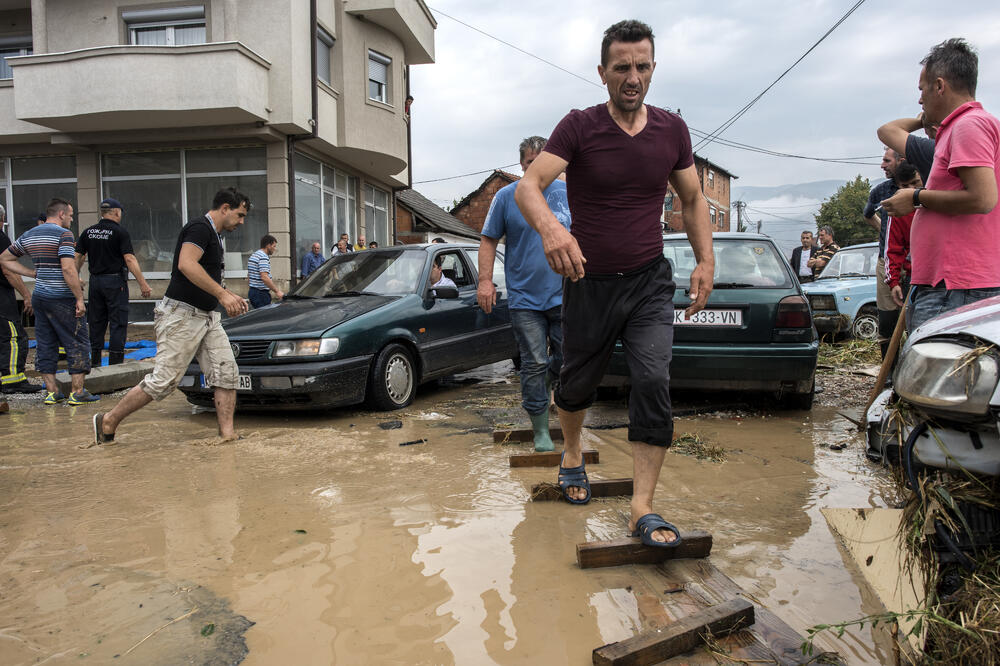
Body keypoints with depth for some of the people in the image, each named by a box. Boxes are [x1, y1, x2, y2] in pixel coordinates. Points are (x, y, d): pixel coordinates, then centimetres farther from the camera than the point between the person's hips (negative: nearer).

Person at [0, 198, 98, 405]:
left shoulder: (29, 235, 12)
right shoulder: (63, 234, -12)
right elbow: (68, 269, -22)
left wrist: (33, 274, 15)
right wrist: (80, 298, -18)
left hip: (39, 297, 8)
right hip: (62, 299, -8)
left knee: (45, 345, 11)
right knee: (77, 343, 1)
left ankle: (51, 392, 15)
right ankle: (77, 392, 1)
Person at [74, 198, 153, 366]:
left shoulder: (88, 232, 8)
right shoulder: (120, 232, -9)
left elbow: (78, 257, 9)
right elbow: (130, 259, -16)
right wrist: (143, 284, -17)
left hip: (95, 281, 6)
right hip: (115, 282, -6)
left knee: (96, 323, 13)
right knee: (118, 323, -1)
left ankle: (95, 362, 20)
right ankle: (115, 363, -3)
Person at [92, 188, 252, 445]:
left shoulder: (214, 235, 20)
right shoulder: (200, 227, -10)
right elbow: (187, 265, -26)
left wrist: (232, 298, 20)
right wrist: (223, 293, -26)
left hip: (207, 317, 10)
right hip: (181, 315, -10)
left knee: (227, 375, -1)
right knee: (163, 380, -7)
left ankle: (227, 433, 0)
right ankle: (108, 421, 9)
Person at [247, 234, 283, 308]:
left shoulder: (253, 256, 18)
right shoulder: (264, 257, -15)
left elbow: (248, 276, 24)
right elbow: (264, 277, -26)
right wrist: (277, 291, -24)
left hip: (252, 291, 10)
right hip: (261, 293, -10)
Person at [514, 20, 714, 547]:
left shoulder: (671, 129, 3)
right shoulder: (579, 127, -8)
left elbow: (692, 198, 13)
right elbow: (528, 186, -21)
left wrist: (706, 260, 0)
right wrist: (550, 228, -43)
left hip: (650, 282, 2)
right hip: (590, 282, -1)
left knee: (653, 383, -13)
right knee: (578, 384, 12)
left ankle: (643, 509, -5)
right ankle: (572, 454, 45)